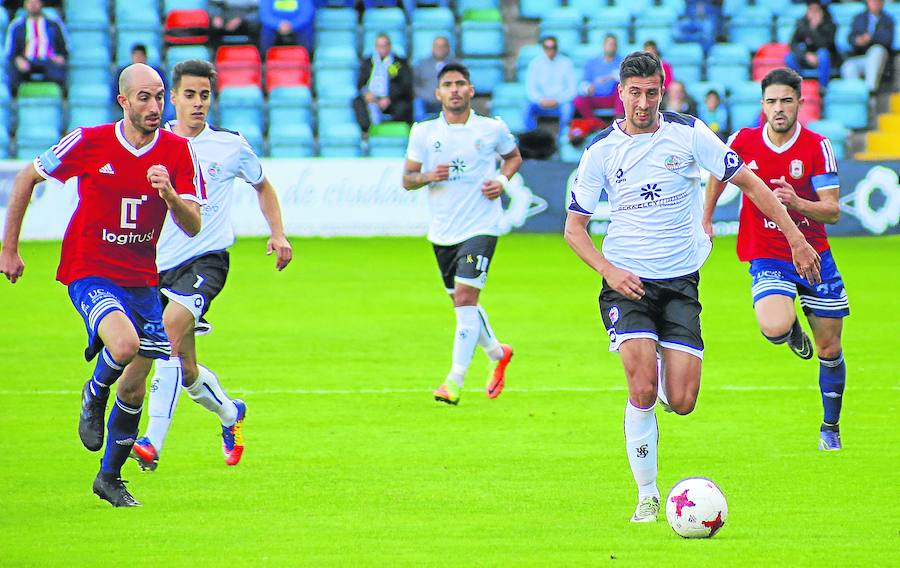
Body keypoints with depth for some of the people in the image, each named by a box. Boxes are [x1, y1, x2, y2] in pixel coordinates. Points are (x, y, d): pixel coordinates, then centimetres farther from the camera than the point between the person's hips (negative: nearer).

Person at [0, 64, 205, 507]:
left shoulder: (177, 151, -4)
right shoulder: (90, 142, -11)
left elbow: (193, 226, -8)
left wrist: (170, 194, -29)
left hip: (141, 280, 4)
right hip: (90, 274, -4)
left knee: (134, 388, 7)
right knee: (125, 344, -31)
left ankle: (109, 477, 29)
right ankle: (94, 395, 3)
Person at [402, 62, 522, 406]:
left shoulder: (493, 129, -1)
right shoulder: (423, 133, 2)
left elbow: (513, 156, 18)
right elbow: (407, 179, 6)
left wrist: (502, 180, -2)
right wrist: (428, 176, -16)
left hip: (480, 227, -4)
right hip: (442, 232, 4)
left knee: (465, 297, -15)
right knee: (461, 302, 13)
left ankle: (455, 380, -14)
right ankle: (498, 353, 39)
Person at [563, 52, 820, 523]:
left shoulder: (688, 133, -4)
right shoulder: (601, 149, -1)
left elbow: (748, 183, 3)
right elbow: (574, 225, 4)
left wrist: (795, 237, -2)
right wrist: (608, 270, -13)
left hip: (680, 281, 1)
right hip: (626, 281, -1)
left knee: (680, 402, -6)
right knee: (642, 389, -20)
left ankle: (662, 366, 33)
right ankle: (647, 496, -5)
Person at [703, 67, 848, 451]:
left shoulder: (817, 147, -10)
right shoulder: (743, 142, -6)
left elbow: (833, 211, -12)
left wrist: (796, 202, -29)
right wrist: (706, 218, 22)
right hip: (767, 257, -1)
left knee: (830, 349, 6)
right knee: (775, 328, -29)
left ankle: (831, 428, 28)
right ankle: (792, 329, 11)